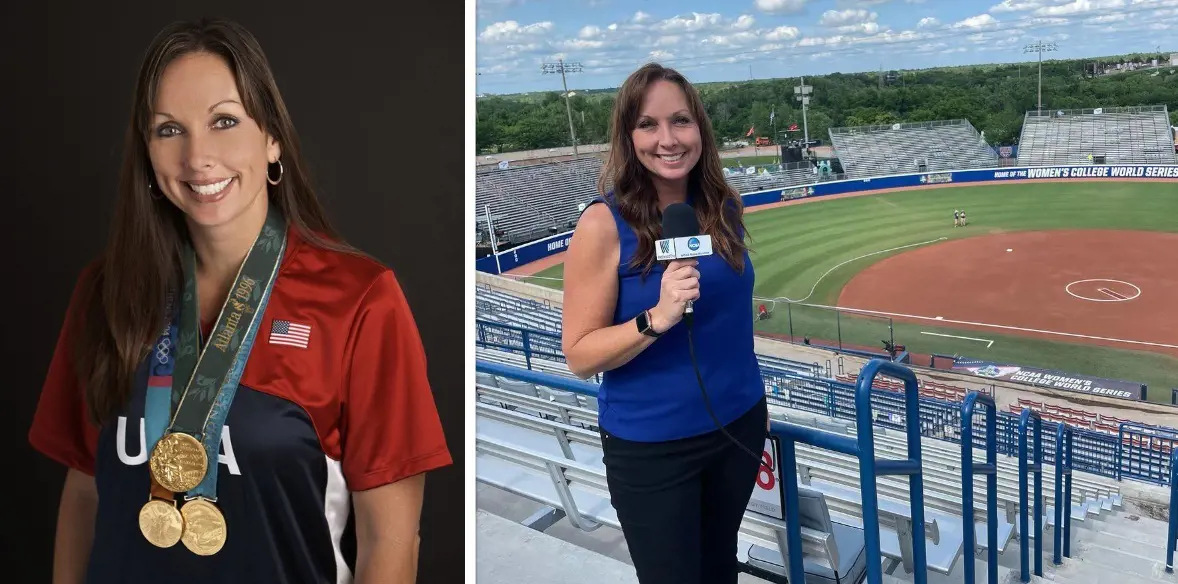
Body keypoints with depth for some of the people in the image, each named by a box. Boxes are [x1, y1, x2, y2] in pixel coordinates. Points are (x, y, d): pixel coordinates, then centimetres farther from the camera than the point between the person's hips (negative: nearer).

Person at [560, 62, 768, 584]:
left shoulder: (724, 206, -3)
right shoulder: (604, 223, -18)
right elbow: (579, 355, -17)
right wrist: (657, 318, -32)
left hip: (738, 423, 5)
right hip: (651, 447, -5)